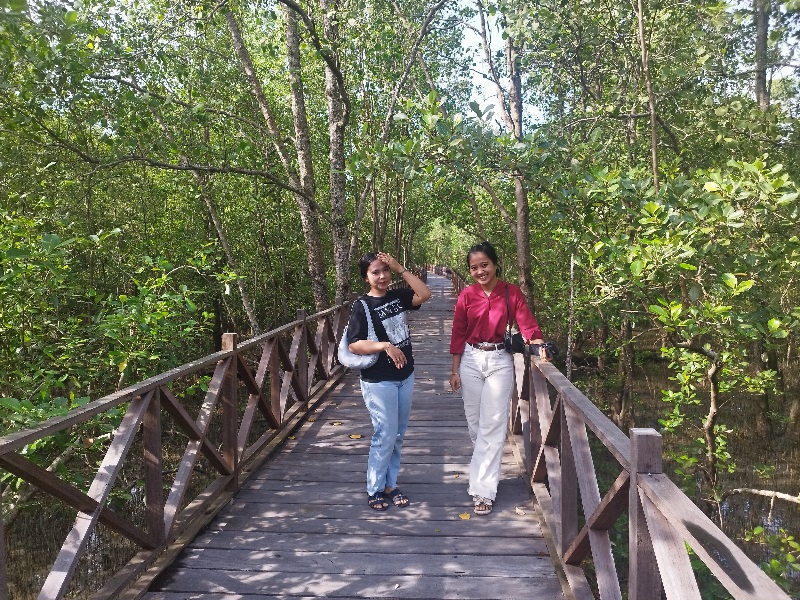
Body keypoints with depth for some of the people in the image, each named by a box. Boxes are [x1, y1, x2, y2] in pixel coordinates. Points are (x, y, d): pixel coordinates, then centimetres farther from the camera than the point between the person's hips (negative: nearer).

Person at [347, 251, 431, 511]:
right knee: (385, 436, 0)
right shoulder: (362, 306, -12)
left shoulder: (397, 296, 5)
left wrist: (400, 269, -10)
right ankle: (375, 490, 18)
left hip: (405, 377, 6)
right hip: (378, 382, -6)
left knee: (398, 436, 14)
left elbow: (424, 294, -9)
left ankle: (390, 485, 28)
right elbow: (354, 345, -17)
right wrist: (385, 345, -28)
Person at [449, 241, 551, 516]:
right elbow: (458, 335, 3)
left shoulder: (511, 293, -3)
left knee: (493, 426, -3)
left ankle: (483, 489, 3)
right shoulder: (467, 295, 0)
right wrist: (455, 370, 3)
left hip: (500, 362, -2)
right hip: (470, 361, 2)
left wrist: (540, 346, -30)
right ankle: (486, 472, 34)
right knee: (475, 422, 11)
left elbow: (527, 324, -11)